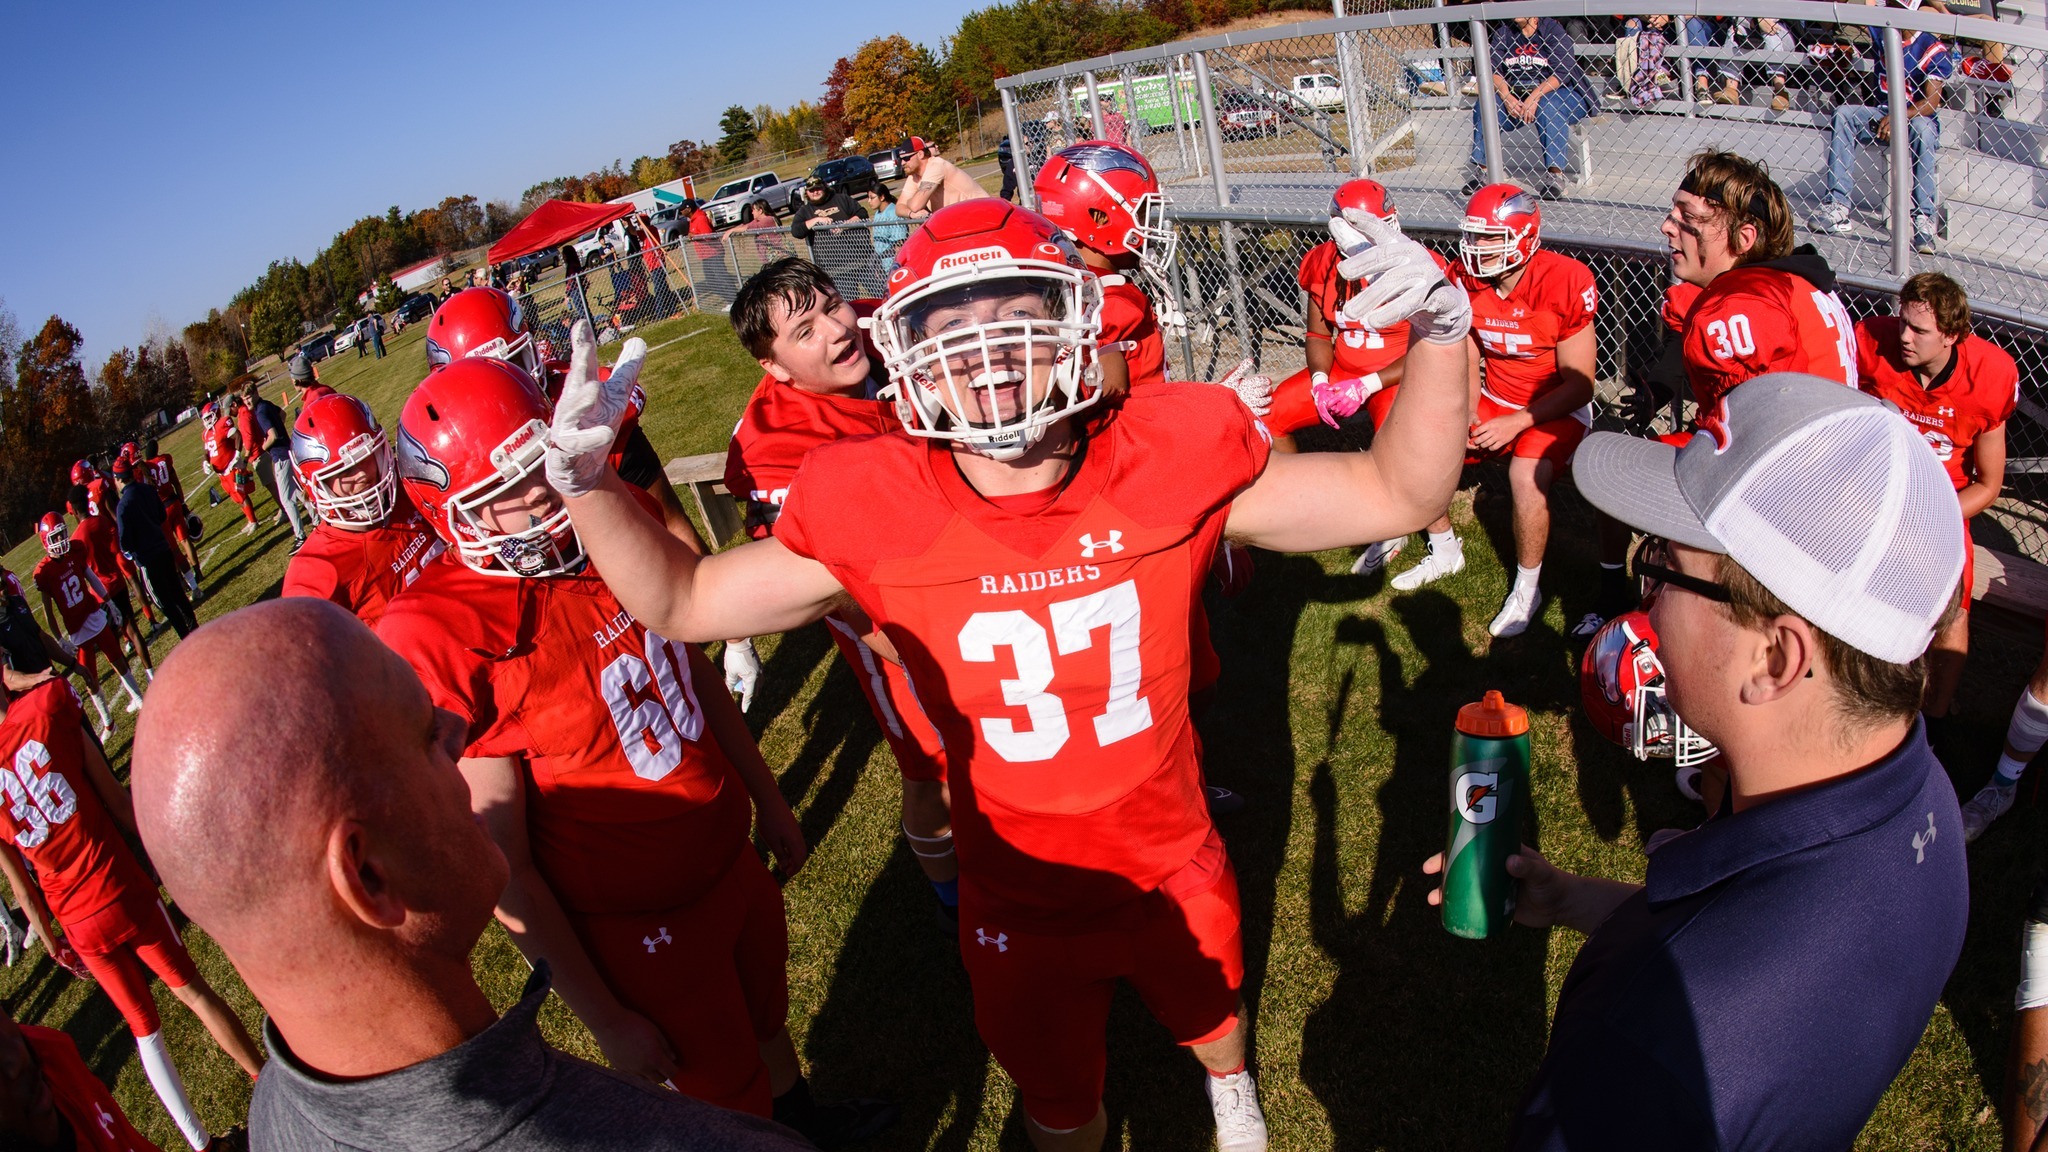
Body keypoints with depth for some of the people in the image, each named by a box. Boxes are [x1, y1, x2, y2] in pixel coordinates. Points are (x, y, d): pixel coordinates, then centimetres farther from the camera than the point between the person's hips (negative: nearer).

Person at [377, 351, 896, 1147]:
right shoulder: (447, 641, -28)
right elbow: (503, 866, -22)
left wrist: (767, 798, 16)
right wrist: (605, 1020, -14)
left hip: (730, 857, 6)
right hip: (639, 928, -6)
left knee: (762, 1016, 32)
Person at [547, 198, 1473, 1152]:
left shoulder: (1168, 461, -22)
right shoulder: (871, 514, -21)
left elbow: (1394, 495, -17)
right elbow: (681, 601, -9)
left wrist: (1439, 336, -31)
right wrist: (586, 483, -24)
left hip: (1176, 876, 2)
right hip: (1020, 907, -1)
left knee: (1215, 1022, 35)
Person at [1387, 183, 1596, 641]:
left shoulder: (1565, 284, -24)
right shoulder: (1468, 280, -7)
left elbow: (1579, 384, -19)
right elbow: (1468, 359, 6)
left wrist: (1515, 424, -24)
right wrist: (1465, 413, -10)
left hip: (1555, 410, -6)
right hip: (1495, 402, 7)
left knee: (1526, 473, -34)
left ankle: (1527, 590, -12)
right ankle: (1445, 552, 19)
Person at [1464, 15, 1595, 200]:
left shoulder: (1552, 29, -8)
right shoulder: (1504, 33, 6)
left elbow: (1562, 72, -16)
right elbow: (1494, 70, -1)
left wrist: (1535, 97, -26)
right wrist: (1507, 97, -18)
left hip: (1556, 91, -4)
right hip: (1516, 94, 4)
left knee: (1549, 109, -36)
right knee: (1484, 107, -19)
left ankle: (1555, 174, -35)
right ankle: (1480, 171, -16)